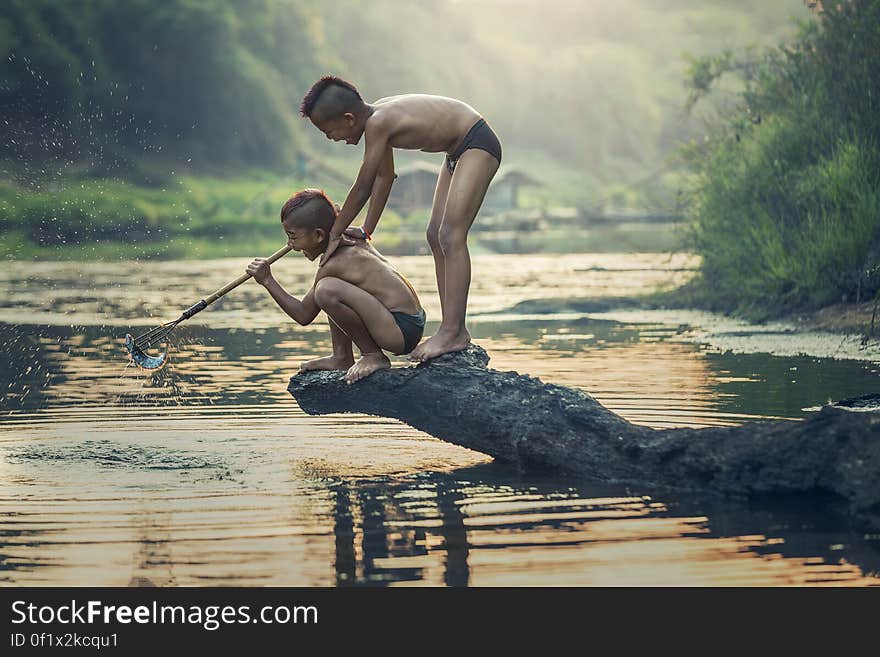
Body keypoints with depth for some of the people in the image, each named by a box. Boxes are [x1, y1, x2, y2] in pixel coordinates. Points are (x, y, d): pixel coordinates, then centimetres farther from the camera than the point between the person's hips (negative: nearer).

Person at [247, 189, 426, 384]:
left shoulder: (335, 265, -16)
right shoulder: (352, 240, 9)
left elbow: (304, 316, -8)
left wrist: (268, 281, -4)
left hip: (402, 330, -10)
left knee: (328, 291, -28)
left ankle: (374, 357, -10)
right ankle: (342, 357, 19)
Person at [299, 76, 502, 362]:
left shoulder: (378, 124, -26)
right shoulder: (378, 115, 2)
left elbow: (362, 188, -21)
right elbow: (385, 177, 12)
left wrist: (334, 235, -12)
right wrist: (367, 230, 12)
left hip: (477, 143, -10)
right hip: (458, 151, 10)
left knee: (451, 236, -17)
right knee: (436, 236, 9)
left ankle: (453, 331, -20)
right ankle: (454, 331, 11)